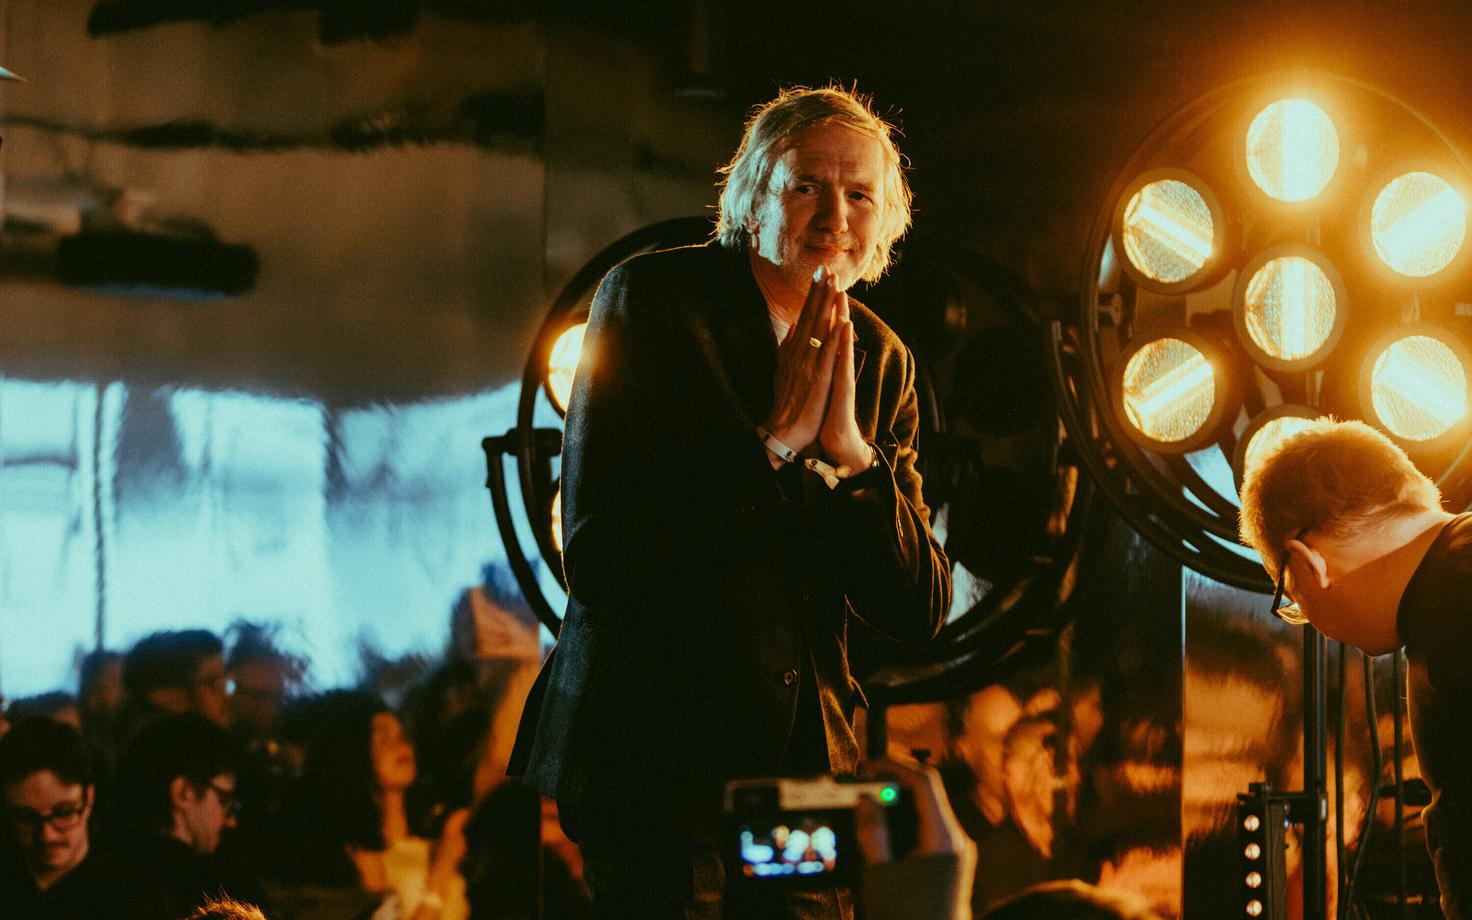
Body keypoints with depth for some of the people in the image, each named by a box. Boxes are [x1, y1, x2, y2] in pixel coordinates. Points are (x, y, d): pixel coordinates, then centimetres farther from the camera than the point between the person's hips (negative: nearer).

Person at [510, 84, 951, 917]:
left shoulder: (878, 358, 9)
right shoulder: (652, 298, -7)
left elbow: (921, 612, 3)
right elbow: (598, 556, -17)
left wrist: (850, 448, -11)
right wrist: (775, 443, -16)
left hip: (804, 770, 5)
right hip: (654, 760, -5)